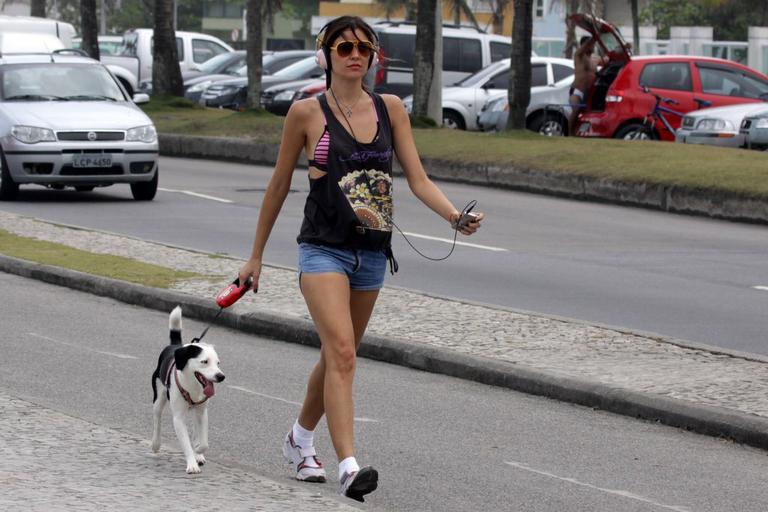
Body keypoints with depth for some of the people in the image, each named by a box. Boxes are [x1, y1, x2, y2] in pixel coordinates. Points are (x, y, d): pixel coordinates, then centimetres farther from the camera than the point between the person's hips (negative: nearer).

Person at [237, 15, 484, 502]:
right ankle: (349, 466, -26)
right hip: (324, 248, -4)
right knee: (341, 353, -19)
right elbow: (279, 186, 5)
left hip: (372, 251, 4)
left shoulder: (390, 109, 4)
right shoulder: (306, 113, -4)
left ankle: (301, 437, 40)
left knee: (339, 356, 17)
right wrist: (256, 255, 9)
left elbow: (418, 179, 1)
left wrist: (456, 215, -17)